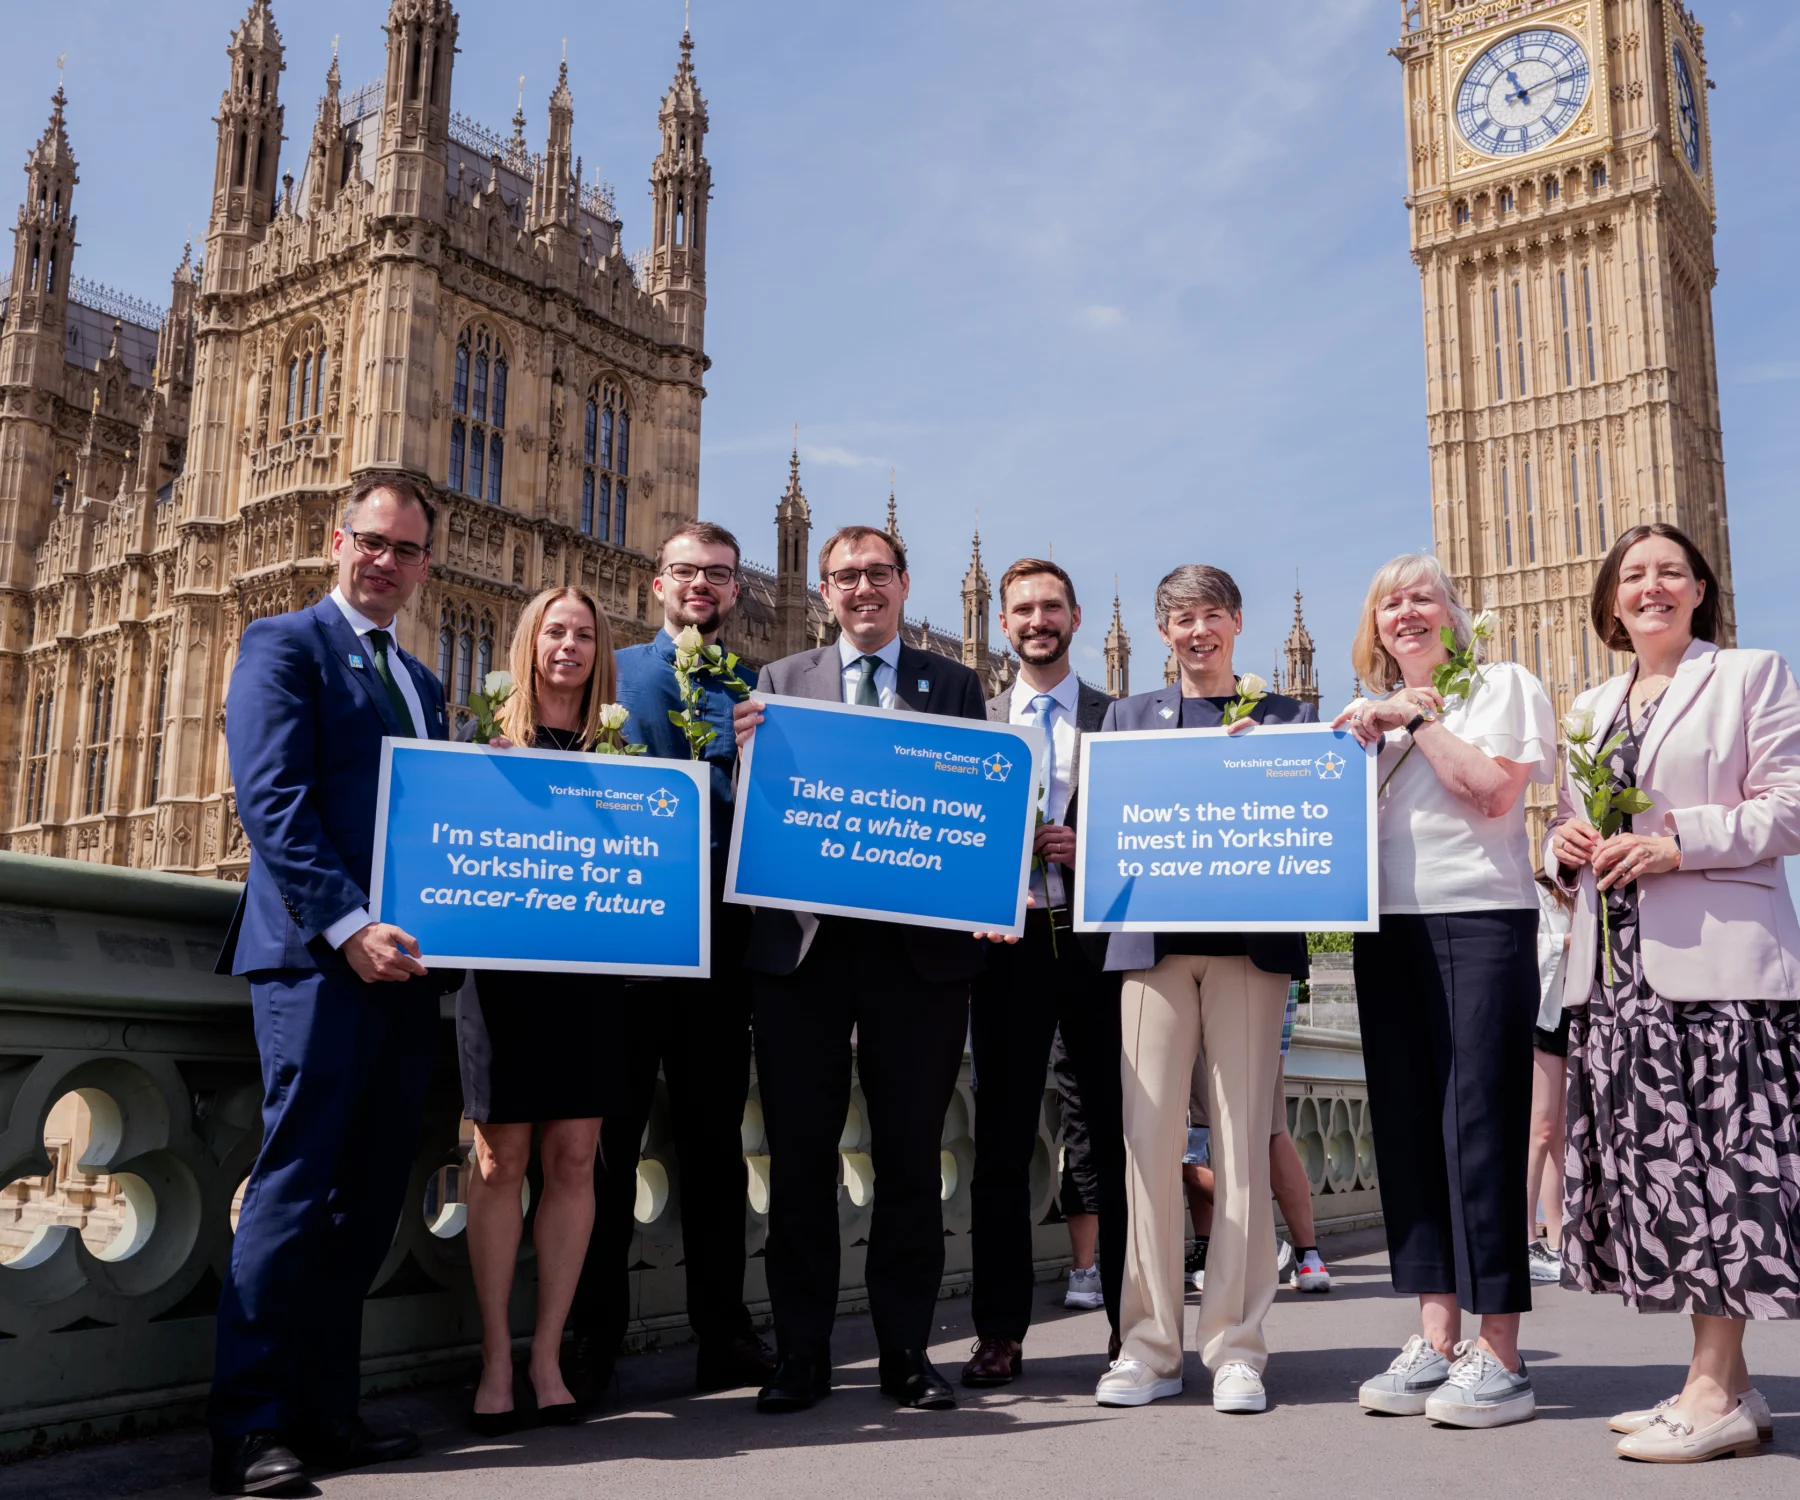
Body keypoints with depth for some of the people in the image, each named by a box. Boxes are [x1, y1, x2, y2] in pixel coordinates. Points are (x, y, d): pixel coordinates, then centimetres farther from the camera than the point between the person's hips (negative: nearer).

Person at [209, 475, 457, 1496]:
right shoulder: (284, 644, 2)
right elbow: (273, 798, -10)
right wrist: (347, 926, -19)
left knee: (371, 1196, 7)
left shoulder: (422, 682, 24)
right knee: (298, 1185, -8)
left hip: (405, 957, 7)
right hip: (321, 953, -7)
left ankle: (325, 1410, 15)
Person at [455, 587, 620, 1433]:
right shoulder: (482, 735, 7)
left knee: (573, 1157, 2)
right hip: (504, 962, -2)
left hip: (589, 967, 2)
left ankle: (548, 1356, 12)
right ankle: (495, 1361, 10)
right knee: (501, 1158, 1)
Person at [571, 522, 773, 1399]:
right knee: (608, 1135, 4)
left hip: (719, 933, 1)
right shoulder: (606, 672, 12)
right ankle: (593, 1339, 14)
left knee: (716, 1136, 8)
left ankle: (724, 1335, 17)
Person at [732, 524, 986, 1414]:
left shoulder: (953, 686, 10)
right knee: (799, 1156, 5)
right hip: (802, 941, 1)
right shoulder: (780, 682, 11)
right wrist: (750, 752, -14)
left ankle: (905, 1351, 19)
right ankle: (801, 1355, 16)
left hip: (919, 946, 0)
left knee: (911, 1156, 7)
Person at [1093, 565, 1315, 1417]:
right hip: (1153, 938, 1)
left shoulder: (1287, 719, 15)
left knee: (1242, 1141, -1)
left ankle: (1236, 1347, 8)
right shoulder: (1126, 717, 18)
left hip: (1251, 940, -1)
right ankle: (1149, 1346, 8)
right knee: (1148, 1141, -2)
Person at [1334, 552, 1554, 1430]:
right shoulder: (1372, 713, 21)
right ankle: (1436, 1340, 9)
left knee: (1478, 1121, -9)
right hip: (1386, 927, 6)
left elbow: (1495, 790, -8)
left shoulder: (1502, 686, 6)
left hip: (1479, 918, -5)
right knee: (1407, 1123, 3)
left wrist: (1416, 720, -6)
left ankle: (1498, 1355, -4)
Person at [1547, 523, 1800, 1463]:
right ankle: (1723, 1382, 13)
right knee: (1651, 1159, 4)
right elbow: (1568, 825, 25)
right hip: (1616, 964, 6)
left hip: (1714, 961, -6)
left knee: (1712, 1156, -8)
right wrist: (1565, 846, 2)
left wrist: (1678, 842, -16)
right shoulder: (1591, 708, 22)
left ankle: (1716, 1392, -2)